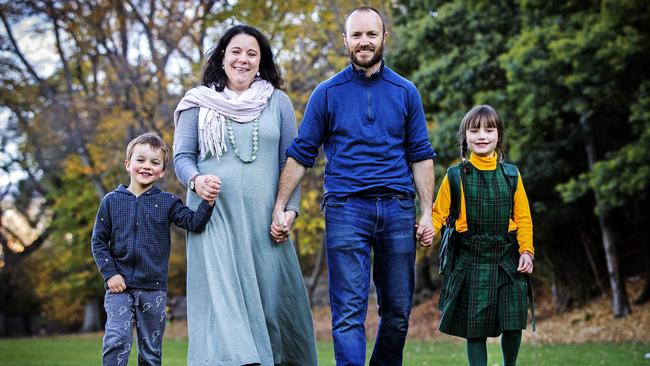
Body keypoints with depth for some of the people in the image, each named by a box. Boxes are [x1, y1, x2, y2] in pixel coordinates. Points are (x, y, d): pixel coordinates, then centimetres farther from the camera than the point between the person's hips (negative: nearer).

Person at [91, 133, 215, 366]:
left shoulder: (167, 202, 4)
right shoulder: (112, 201, 5)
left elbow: (194, 223, -9)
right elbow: (98, 241, 5)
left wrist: (207, 202, -27)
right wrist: (110, 274, -5)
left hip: (154, 288, 1)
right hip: (119, 286, -1)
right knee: (117, 339, -16)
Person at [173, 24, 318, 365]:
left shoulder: (277, 102, 11)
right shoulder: (199, 103, 9)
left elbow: (290, 161, 10)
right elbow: (182, 155, 8)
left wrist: (289, 209, -3)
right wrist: (196, 180, -15)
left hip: (263, 218, 1)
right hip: (214, 214, -1)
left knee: (271, 295, -3)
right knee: (221, 296, -9)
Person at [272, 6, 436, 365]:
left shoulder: (405, 92, 10)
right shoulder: (328, 93, 6)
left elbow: (420, 156, 10)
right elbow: (301, 154, 7)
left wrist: (427, 212, 3)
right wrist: (280, 207, 0)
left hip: (398, 209, 3)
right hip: (346, 208, -2)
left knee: (399, 309, 8)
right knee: (349, 310, -9)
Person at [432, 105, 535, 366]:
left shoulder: (511, 175, 6)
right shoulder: (456, 176, 1)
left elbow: (523, 218, 7)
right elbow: (439, 214, 1)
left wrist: (526, 251, -3)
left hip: (507, 258, 2)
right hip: (470, 259, -1)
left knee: (513, 324, 2)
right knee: (475, 327, 0)